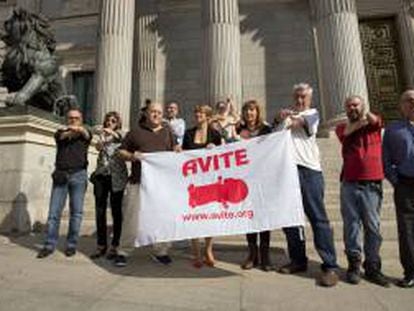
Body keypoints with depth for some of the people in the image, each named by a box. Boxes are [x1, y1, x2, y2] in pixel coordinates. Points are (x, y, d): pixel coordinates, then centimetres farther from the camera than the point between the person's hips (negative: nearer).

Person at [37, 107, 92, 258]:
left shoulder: (85, 134, 11)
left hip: (78, 175, -1)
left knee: (76, 211, -1)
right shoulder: (60, 132, 15)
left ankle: (71, 245, 8)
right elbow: (62, 136, -9)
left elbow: (86, 133, -14)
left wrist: (79, 129, -37)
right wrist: (70, 131, -32)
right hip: (61, 175, 2)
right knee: (54, 211, 0)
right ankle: (49, 245, 8)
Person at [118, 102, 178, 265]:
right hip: (138, 181, -2)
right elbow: (121, 151, 12)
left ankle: (160, 251, 21)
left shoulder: (168, 131, 16)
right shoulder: (135, 131, 10)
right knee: (133, 216, 1)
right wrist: (131, 156, -8)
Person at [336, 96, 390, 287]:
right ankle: (354, 264, 12)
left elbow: (376, 122, -11)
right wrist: (361, 121, -6)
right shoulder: (342, 127, 13)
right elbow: (345, 132, -8)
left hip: (372, 183, 0)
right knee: (351, 224, 2)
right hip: (349, 183, 0)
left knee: (373, 226, 4)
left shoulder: (373, 123, 11)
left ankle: (372, 267, 15)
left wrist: (366, 113, -26)